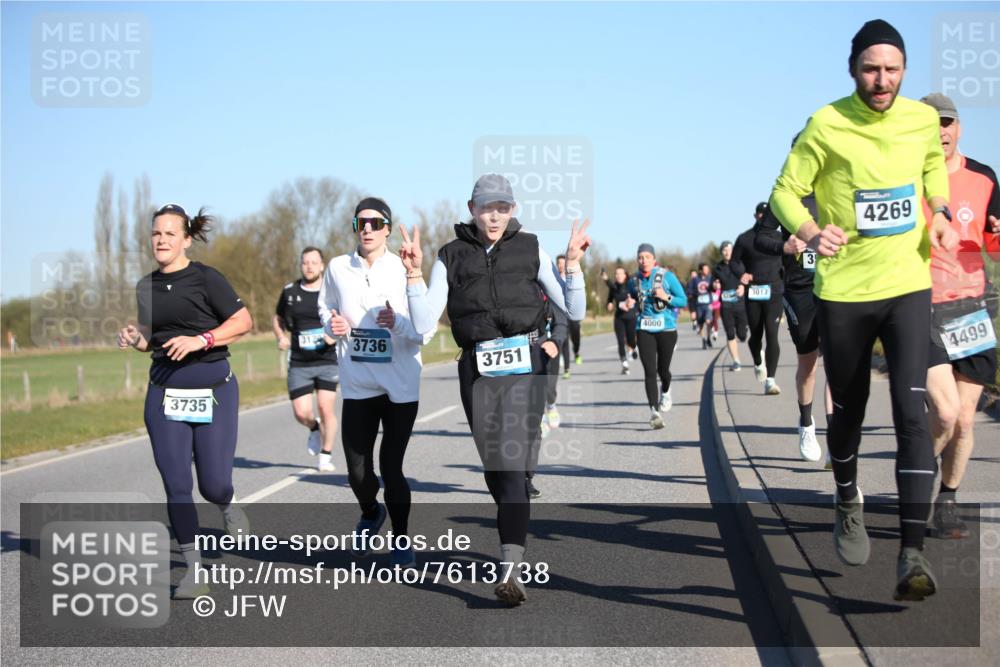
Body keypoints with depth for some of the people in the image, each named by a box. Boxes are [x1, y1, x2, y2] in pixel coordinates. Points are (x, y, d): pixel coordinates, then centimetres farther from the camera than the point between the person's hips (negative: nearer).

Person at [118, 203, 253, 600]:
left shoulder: (205, 278, -6)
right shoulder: (146, 287, 10)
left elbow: (243, 321, -8)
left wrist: (200, 340, -19)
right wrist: (135, 339, -2)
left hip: (213, 391, -4)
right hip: (164, 393, 4)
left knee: (213, 485, -4)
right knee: (176, 486, -2)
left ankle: (228, 506, 35)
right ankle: (194, 570, 8)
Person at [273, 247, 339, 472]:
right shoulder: (290, 291, 5)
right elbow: (277, 318, 19)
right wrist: (281, 337, 0)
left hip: (328, 360, -2)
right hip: (299, 363, 2)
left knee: (326, 408, -7)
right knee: (301, 413, -3)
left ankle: (326, 455, 11)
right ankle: (314, 429, 33)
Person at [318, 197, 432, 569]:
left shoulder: (404, 270, -8)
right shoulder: (338, 269, 0)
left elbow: (426, 331, -7)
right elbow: (325, 309, 17)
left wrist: (398, 323, -26)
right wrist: (332, 324, -5)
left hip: (401, 386, -2)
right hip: (358, 385, 2)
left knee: (391, 468, -1)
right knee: (358, 471, 2)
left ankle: (401, 540, 22)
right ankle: (370, 514, 37)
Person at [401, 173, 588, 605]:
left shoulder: (530, 250, 6)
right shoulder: (451, 257, 6)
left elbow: (574, 312, 6)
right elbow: (424, 323, 0)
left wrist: (573, 263, -5)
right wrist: (414, 273, -9)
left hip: (525, 364, -2)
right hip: (478, 369, 2)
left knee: (511, 464, -15)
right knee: (494, 467, 8)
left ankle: (510, 571, -22)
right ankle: (515, 546, 34)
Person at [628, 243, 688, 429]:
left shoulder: (667, 276, -4)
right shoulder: (634, 281, 4)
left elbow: (683, 300, -2)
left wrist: (666, 297, -18)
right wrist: (630, 304, 0)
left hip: (666, 329, -1)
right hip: (644, 330, 1)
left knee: (663, 369, 10)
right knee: (649, 371, -10)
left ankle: (665, 391, 45)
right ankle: (654, 411, -12)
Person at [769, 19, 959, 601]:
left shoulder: (922, 119, 1)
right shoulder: (827, 125, -10)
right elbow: (786, 192, -5)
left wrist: (941, 213, 3)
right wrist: (812, 233, -25)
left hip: (908, 286, 1)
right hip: (844, 290, -1)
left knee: (912, 411, -13)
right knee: (848, 410, 13)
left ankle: (913, 552, -14)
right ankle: (849, 505, 42)